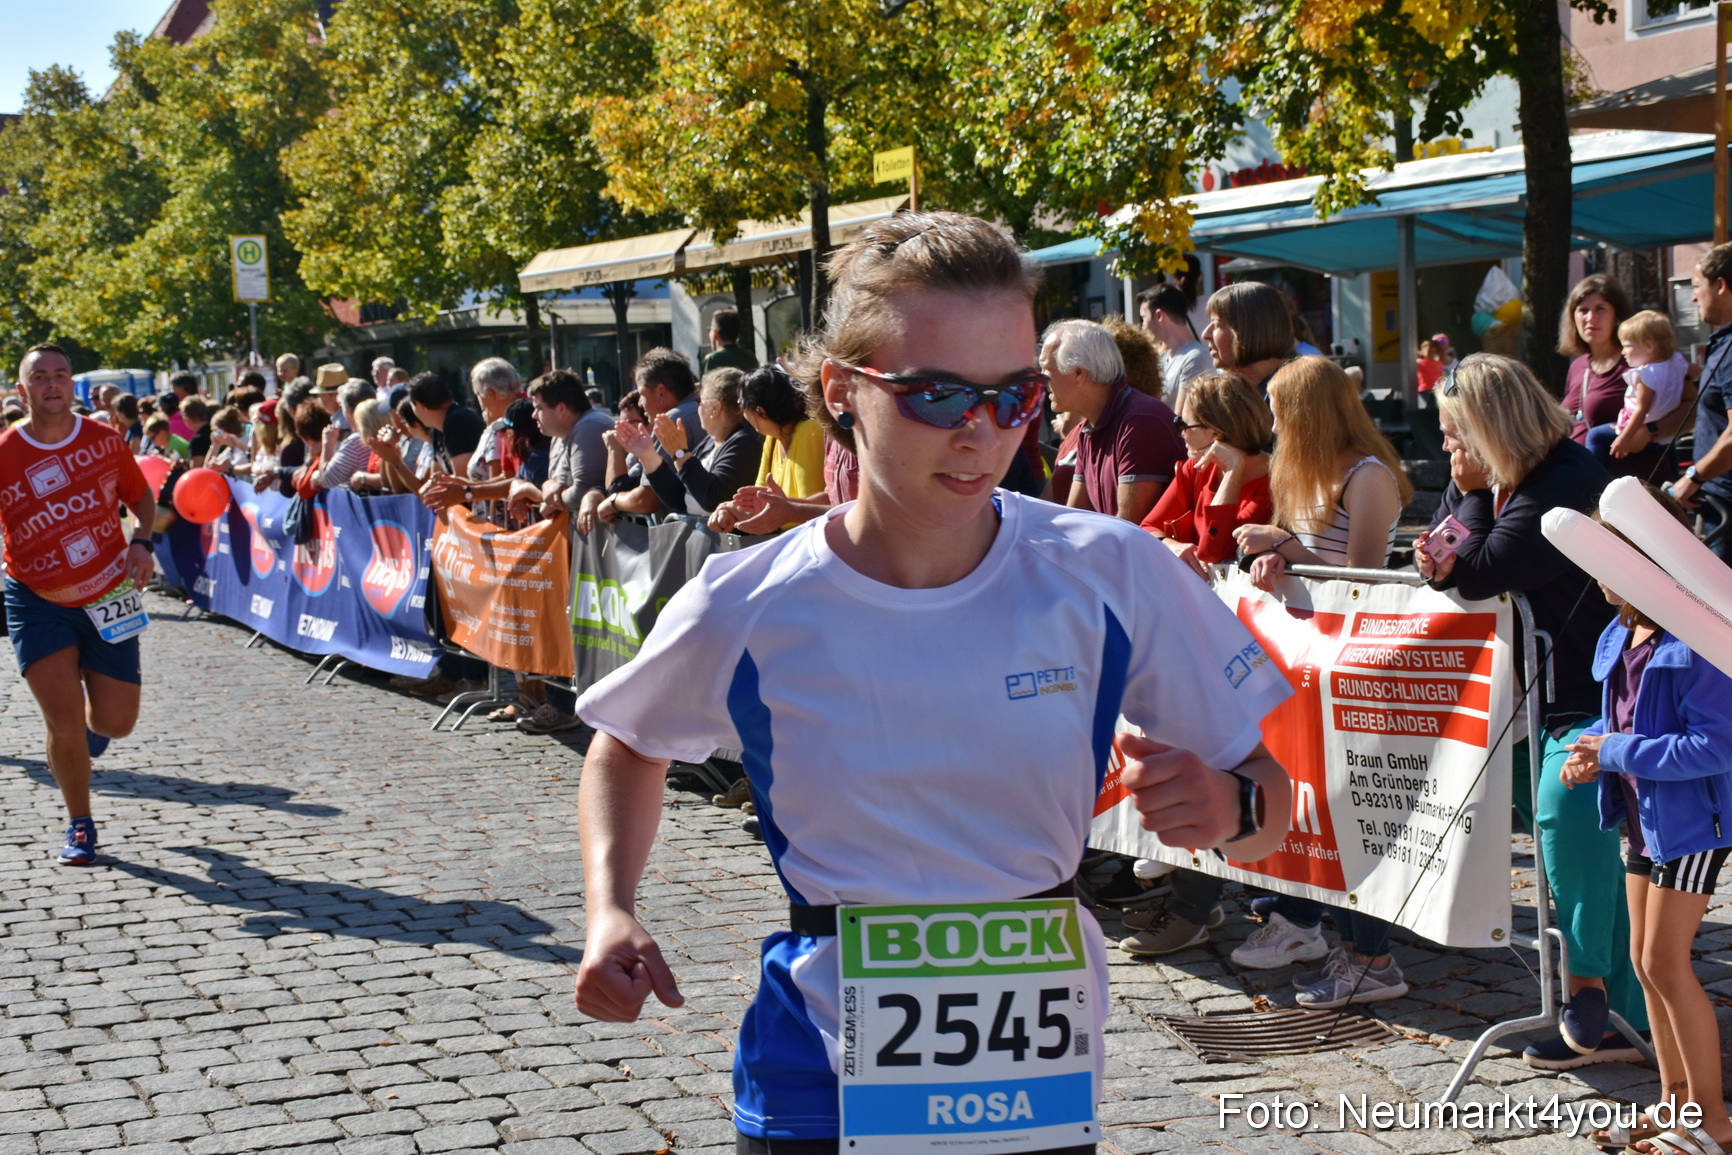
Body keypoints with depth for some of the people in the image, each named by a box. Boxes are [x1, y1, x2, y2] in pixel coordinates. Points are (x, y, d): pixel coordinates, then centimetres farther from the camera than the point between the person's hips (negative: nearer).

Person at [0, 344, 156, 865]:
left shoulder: (105, 440, -4)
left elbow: (141, 498, 11)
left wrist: (141, 543, -6)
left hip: (107, 599, 2)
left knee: (116, 722, 1)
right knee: (63, 721, -9)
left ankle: (93, 719, 41)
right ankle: (80, 826, 13)